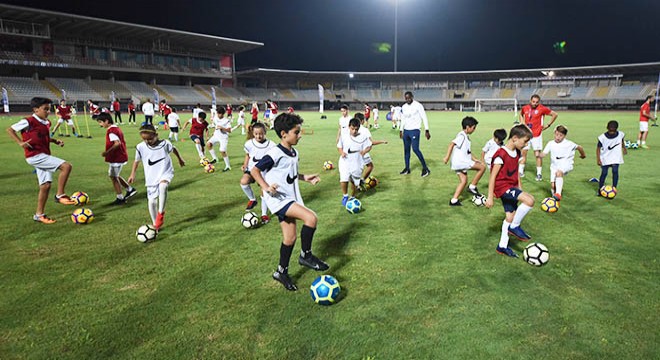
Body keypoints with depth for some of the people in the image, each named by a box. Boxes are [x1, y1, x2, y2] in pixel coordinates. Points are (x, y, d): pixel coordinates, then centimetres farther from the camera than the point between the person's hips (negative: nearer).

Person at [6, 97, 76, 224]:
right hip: (35, 156, -8)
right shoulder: (28, 122, -11)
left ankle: (39, 214, 19)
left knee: (45, 185, 9)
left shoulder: (47, 123, 12)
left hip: (44, 157, 8)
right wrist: (20, 142, -15)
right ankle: (60, 195, -10)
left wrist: (55, 141, 11)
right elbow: (10, 129, -5)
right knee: (66, 166, -20)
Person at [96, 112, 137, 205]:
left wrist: (107, 152, -28)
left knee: (113, 177, 3)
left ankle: (120, 198, 11)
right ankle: (130, 189, 24)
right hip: (121, 156, 10)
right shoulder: (117, 128, 11)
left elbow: (117, 143, -31)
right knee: (115, 176, 21)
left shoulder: (111, 130, -19)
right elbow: (122, 142, 16)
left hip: (116, 158, -10)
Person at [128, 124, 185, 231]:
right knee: (152, 201, 2)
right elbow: (137, 160, 9)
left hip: (165, 173, -3)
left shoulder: (165, 144, -12)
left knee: (163, 186, -36)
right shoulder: (140, 147, -9)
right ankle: (156, 224, 21)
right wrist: (132, 174, 8)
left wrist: (180, 159, 24)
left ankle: (161, 212, -19)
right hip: (151, 178, 3)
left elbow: (173, 149, 11)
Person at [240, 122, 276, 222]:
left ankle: (264, 214, 17)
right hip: (251, 169, 1)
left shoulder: (271, 145, -14)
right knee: (243, 181, -28)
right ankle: (252, 199, 0)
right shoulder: (249, 144, -9)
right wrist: (245, 165, -3)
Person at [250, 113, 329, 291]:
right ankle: (305, 255, -5)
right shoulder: (275, 154, -18)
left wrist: (305, 177, 12)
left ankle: (282, 272, 28)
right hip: (278, 198, -9)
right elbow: (254, 170, -15)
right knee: (311, 217, -23)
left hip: (290, 198, 9)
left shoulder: (294, 152, 9)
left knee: (290, 238, 11)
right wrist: (266, 187, -27)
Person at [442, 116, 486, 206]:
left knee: (463, 181, 12)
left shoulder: (466, 137, 19)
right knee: (482, 167, -7)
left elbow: (467, 152, 24)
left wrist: (474, 159, 20)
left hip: (461, 163, 10)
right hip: (460, 161, -10)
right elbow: (451, 144, -22)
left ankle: (454, 200, 12)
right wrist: (447, 156, -26)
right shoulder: (462, 136, -11)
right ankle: (472, 187, 0)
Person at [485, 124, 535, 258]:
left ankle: (502, 246, 24)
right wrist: (490, 197, -17)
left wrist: (519, 187, 21)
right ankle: (514, 226, -5)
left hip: (511, 187, 9)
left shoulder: (516, 153, 6)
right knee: (529, 200, -25)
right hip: (503, 187, -9)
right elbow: (493, 176, -19)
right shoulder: (501, 155, -21)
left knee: (510, 216, 11)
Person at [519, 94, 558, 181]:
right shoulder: (525, 108, 2)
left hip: (536, 135, -3)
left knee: (537, 154, -1)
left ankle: (539, 174, 5)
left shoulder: (542, 109, -9)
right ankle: (521, 171, 13)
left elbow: (554, 114, 0)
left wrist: (548, 125, -1)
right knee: (523, 152, 5)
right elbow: (520, 114, 25)